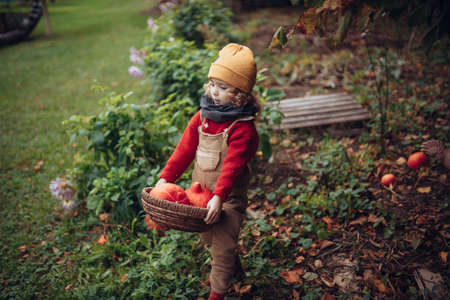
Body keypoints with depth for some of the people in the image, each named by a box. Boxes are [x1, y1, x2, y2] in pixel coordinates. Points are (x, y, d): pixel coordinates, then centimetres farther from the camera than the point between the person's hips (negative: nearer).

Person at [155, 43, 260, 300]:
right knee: (210, 240, 24)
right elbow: (185, 150, 1)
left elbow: (232, 166, -28)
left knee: (222, 246, 0)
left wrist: (218, 197, -37)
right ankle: (235, 269, 50)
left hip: (228, 198, -7)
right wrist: (166, 178, -5)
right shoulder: (203, 116, 1)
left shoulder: (243, 128, -20)